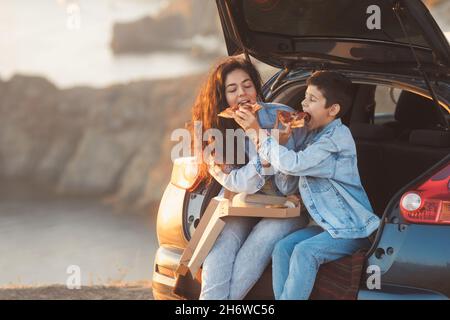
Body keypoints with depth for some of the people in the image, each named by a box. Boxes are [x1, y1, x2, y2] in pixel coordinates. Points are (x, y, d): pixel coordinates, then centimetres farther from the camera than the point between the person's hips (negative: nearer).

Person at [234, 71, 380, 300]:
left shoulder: (337, 138, -21)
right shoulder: (311, 131, 6)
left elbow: (291, 164, -29)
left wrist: (257, 130, -20)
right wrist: (252, 129, -6)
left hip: (351, 228, -9)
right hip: (328, 224, 9)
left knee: (304, 252, -26)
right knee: (282, 248, -10)